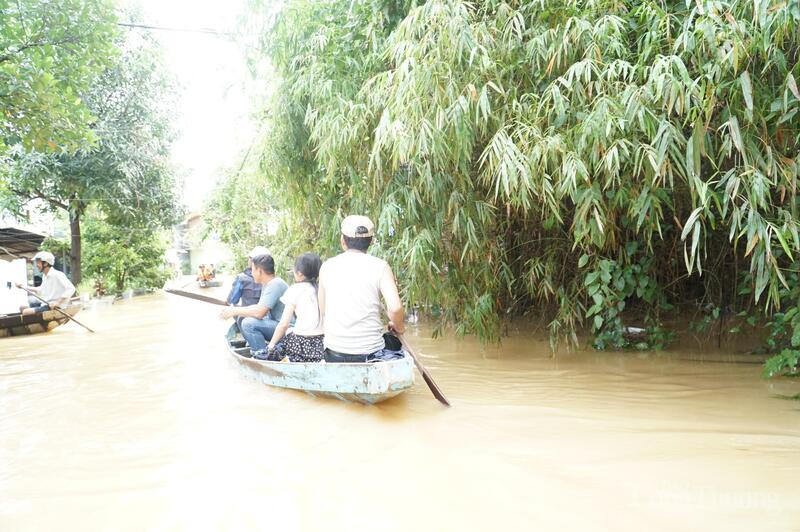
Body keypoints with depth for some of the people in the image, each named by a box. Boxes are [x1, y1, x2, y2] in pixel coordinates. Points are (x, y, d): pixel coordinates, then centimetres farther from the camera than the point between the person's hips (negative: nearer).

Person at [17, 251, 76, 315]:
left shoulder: (57, 275, -19)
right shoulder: (45, 275, 11)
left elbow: (71, 289, -28)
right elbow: (40, 290, 27)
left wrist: (58, 302, -31)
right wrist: (24, 287, 27)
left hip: (53, 307, -10)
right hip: (44, 303, 10)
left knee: (26, 312, -16)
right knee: (22, 307, 15)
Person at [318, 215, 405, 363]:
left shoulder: (327, 266, 4)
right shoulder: (380, 266, -4)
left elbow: (323, 310, 12)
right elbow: (395, 307, -14)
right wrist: (398, 326, 6)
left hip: (334, 351, 3)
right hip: (370, 350, -2)